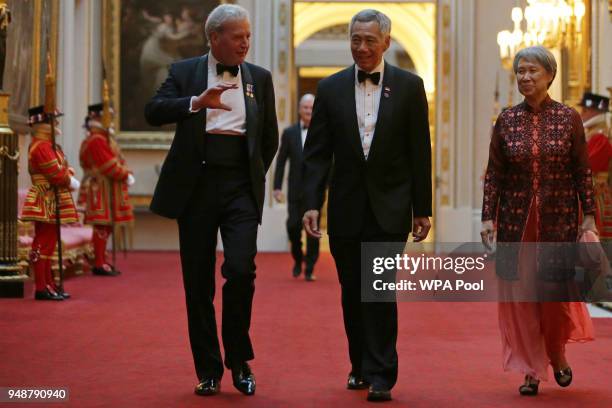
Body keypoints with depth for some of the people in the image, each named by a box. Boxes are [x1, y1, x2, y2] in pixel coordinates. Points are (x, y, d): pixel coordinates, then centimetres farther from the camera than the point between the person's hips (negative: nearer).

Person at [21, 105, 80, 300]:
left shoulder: (47, 145, 16)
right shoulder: (41, 147, -16)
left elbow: (61, 167, 19)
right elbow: (56, 174, -21)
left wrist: (69, 174, -1)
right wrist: (71, 182, -5)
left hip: (51, 205, 11)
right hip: (45, 205, -11)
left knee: (47, 245, 14)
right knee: (42, 246, -7)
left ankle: (49, 285, 21)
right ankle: (41, 289, -5)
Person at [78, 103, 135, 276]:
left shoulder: (104, 139, 20)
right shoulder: (96, 141, -14)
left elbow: (116, 161, 19)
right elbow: (109, 165, -19)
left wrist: (127, 174, 4)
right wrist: (125, 176, -12)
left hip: (107, 189, 11)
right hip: (101, 189, -11)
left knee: (106, 226, 12)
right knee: (102, 225, -9)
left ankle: (102, 261, 17)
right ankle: (99, 264, -7)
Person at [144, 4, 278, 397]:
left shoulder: (260, 78, 12)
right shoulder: (184, 71, 6)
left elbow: (270, 138, 19)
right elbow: (154, 111, -10)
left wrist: (255, 178, 12)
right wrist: (196, 102, -24)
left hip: (241, 187, 0)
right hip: (195, 187, 0)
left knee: (241, 269, -15)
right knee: (198, 281, 3)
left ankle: (240, 360, 4)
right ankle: (208, 371, 13)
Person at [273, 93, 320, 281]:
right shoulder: (289, 133, 5)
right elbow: (281, 161, 5)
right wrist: (277, 187, 0)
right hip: (295, 190, 1)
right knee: (293, 226, -4)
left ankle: (309, 269, 6)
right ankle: (298, 259, 21)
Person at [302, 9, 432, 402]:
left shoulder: (409, 86, 1)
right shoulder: (331, 88, 5)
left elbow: (420, 152, 1)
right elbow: (317, 153, 3)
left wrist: (422, 209, -1)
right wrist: (312, 203, -7)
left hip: (389, 209, -2)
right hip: (346, 209, 3)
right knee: (352, 292, 10)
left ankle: (381, 377, -4)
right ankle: (361, 366, 26)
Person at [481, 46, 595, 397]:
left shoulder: (569, 118, -1)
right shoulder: (507, 120, 3)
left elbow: (583, 171, 0)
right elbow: (494, 174, 4)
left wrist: (589, 216, -6)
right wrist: (488, 218, -3)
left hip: (558, 219, -2)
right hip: (516, 219, 2)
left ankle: (557, 353, 28)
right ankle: (532, 370, 13)